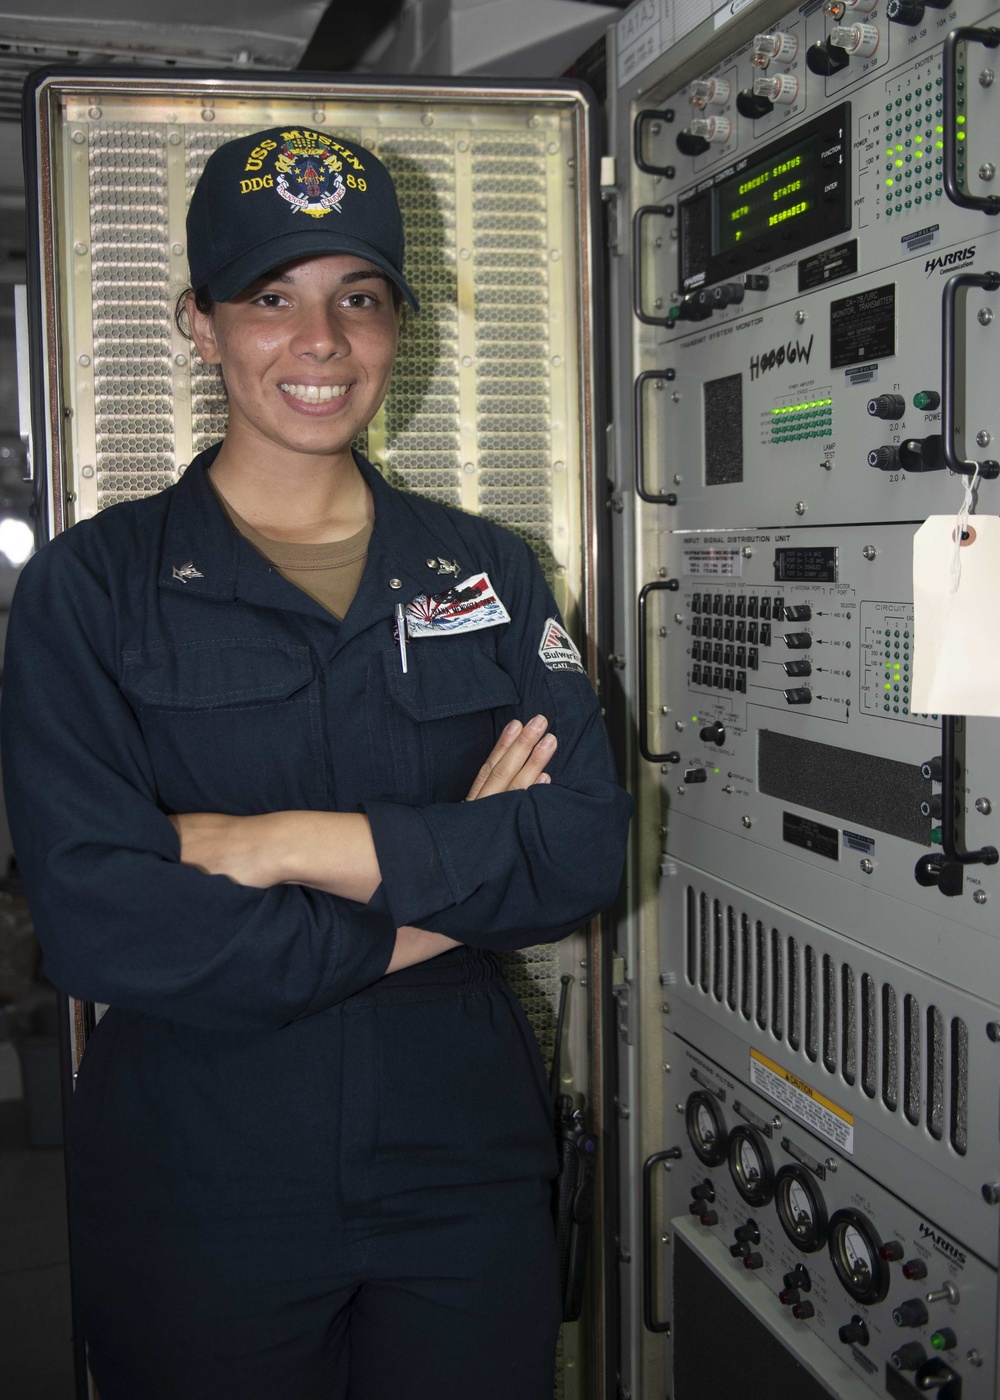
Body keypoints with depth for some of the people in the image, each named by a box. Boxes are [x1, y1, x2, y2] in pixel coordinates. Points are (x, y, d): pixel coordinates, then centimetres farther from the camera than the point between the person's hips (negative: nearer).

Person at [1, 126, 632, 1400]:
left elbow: (585, 850, -8)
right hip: (193, 1187, -2)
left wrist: (283, 842, -17)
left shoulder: (487, 571, 4)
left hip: (463, 1171, 3)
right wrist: (446, 884, -14)